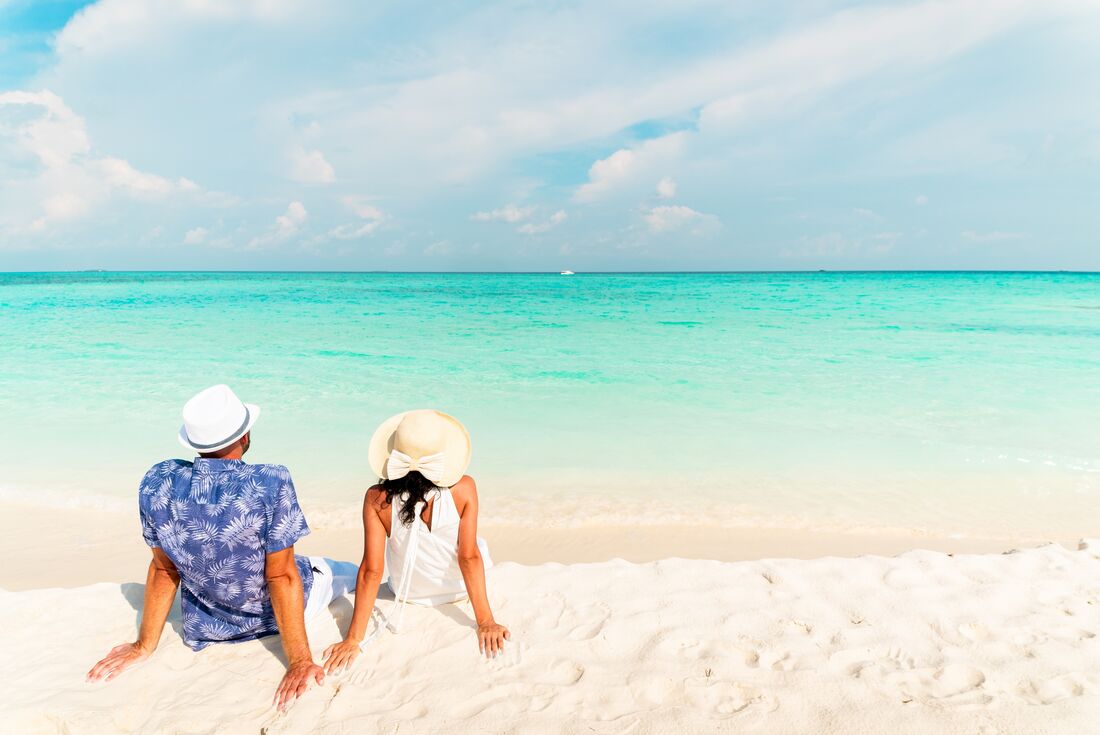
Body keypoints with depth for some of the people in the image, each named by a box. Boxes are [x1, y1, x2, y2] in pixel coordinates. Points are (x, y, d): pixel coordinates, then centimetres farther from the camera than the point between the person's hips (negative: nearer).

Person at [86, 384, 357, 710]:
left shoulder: (156, 484, -18)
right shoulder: (272, 483, -31)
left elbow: (164, 570, -7)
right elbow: (282, 577, -27)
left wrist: (145, 645, 6)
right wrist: (299, 661, -19)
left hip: (205, 631, 5)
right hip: (275, 616, -4)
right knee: (349, 571, 27)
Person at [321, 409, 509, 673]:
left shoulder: (376, 499, -28)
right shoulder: (464, 488, -31)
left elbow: (371, 570, -26)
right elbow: (469, 557, -28)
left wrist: (354, 638, -18)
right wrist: (485, 622, -20)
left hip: (410, 595, 1)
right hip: (463, 590, -1)